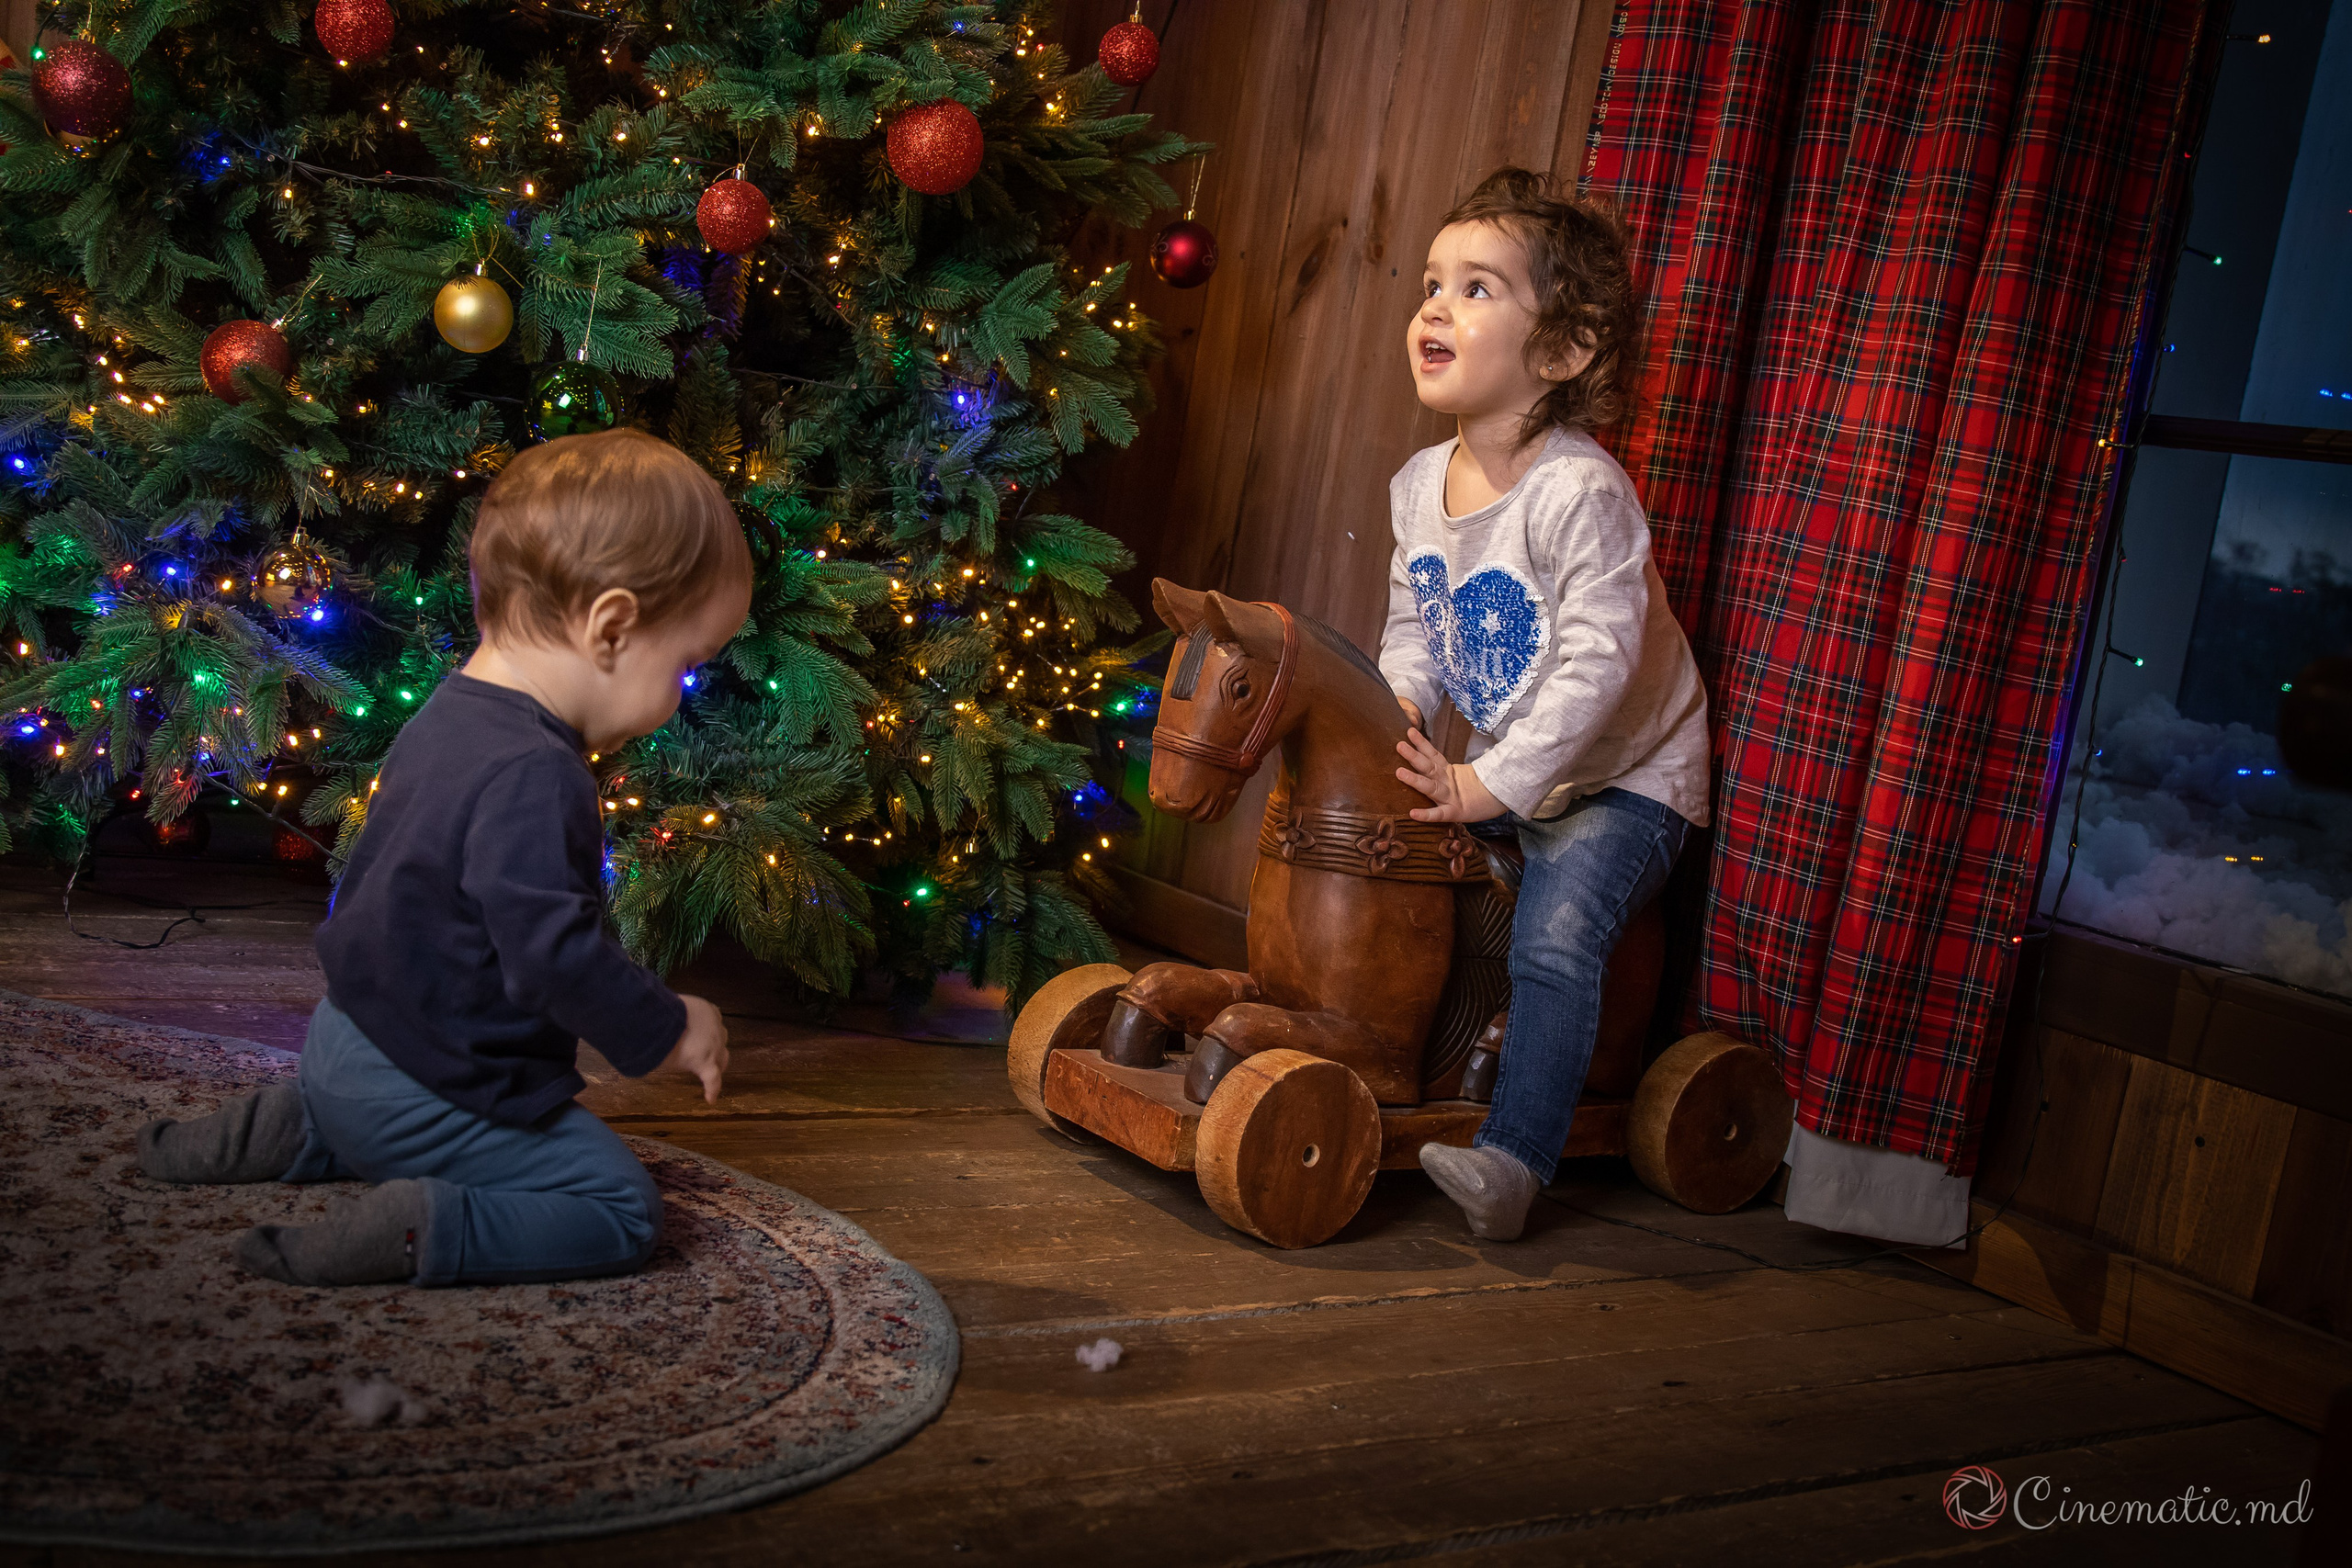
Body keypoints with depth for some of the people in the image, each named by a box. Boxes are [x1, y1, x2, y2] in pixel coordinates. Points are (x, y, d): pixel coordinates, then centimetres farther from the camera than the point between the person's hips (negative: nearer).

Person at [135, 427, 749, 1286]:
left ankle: (281, 1129, 19)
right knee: (621, 1210, -7)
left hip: (349, 1040, 10)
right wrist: (668, 1029, -18)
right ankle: (413, 1231, -20)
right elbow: (551, 951, -33)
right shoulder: (534, 776, -29)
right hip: (428, 1087, -10)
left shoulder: (446, 719, 5)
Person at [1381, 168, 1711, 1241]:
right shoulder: (1420, 485, 0)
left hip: (1625, 773, -8)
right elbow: (1412, 624, 11)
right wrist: (1398, 710, -10)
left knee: (1553, 935, -24)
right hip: (1498, 770, 8)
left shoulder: (1580, 492, -25)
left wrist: (1492, 786, -29)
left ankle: (1514, 1159, -19)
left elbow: (1598, 661, -29)